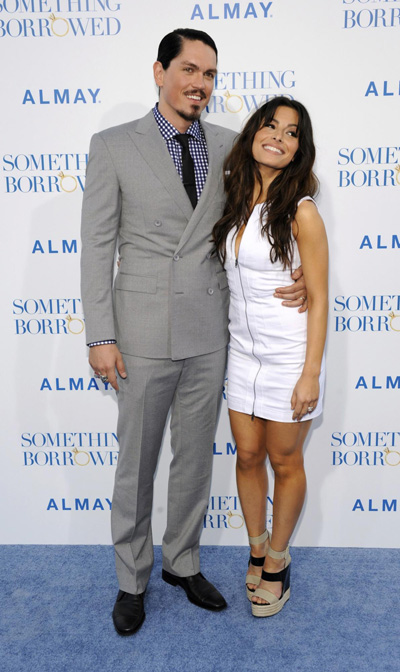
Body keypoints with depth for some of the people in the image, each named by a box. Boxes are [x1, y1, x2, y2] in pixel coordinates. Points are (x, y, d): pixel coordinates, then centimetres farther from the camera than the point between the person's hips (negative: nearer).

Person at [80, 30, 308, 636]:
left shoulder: (229, 145, 7)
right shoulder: (113, 146, -3)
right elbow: (97, 246, -5)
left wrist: (291, 277, -5)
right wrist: (101, 337, -10)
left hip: (210, 331, 4)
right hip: (145, 330, -3)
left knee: (196, 457, 15)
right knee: (136, 461, 9)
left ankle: (182, 563, 37)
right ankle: (132, 580, 31)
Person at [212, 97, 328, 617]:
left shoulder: (301, 211, -12)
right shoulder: (235, 203, 5)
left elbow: (319, 299, -11)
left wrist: (311, 374, -15)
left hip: (289, 355, -5)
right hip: (243, 351, 5)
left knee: (284, 462, 10)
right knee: (248, 456, 14)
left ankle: (277, 560, 32)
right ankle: (257, 549, 37)